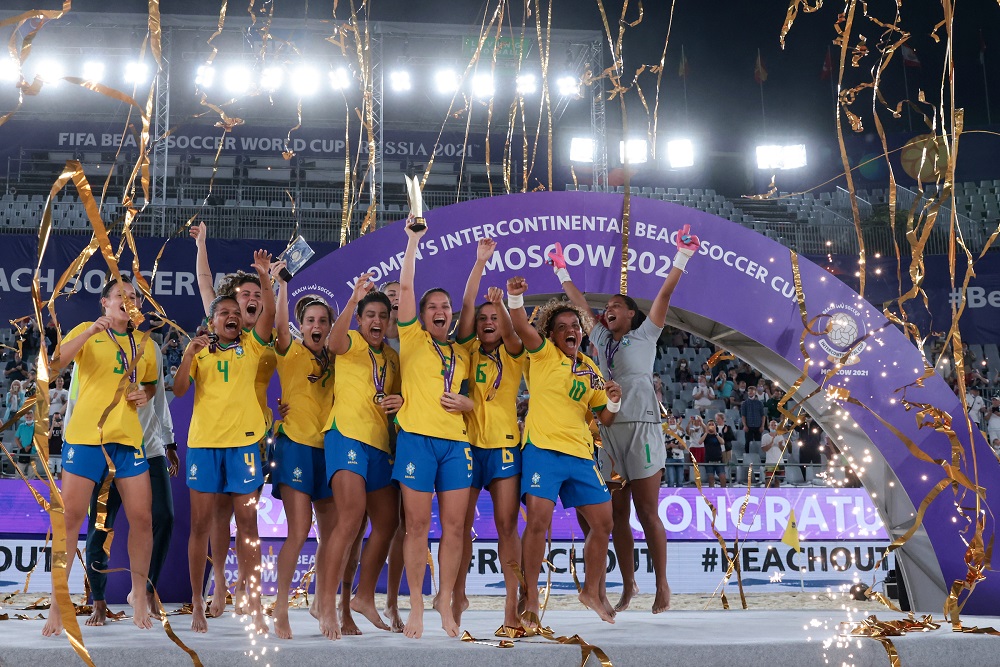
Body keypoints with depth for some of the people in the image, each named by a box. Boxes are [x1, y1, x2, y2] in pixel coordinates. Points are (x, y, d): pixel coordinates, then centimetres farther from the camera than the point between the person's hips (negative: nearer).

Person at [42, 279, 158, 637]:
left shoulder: (142, 342, 14)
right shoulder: (86, 331, 3)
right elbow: (56, 362, -14)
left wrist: (145, 396, 5)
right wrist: (92, 331, -25)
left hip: (128, 438, 3)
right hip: (85, 436, -3)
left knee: (142, 517, 0)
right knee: (70, 516, -4)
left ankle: (139, 593, 18)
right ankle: (58, 600, 6)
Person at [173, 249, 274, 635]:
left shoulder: (250, 345, 9)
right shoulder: (198, 350, 10)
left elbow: (269, 313, -6)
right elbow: (179, 390, 0)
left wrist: (263, 278, -19)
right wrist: (190, 354, -13)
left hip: (243, 442, 0)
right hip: (203, 442, 0)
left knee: (247, 523, 1)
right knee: (201, 524, 3)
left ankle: (254, 605, 3)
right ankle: (197, 605, 12)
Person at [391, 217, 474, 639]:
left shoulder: (461, 355, 20)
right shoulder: (413, 340, 7)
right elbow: (406, 286, -1)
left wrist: (466, 403, 3)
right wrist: (413, 239, -1)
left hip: (455, 442, 4)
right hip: (418, 437, -4)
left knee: (454, 527, 2)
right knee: (417, 526, -3)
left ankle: (445, 604, 12)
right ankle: (416, 608, 5)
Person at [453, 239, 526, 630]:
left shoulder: (513, 356, 9)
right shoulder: (468, 350, 10)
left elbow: (509, 333, -13)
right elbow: (466, 307, -1)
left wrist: (501, 305, -32)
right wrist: (480, 262, -5)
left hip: (504, 443, -1)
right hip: (467, 440, 1)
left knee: (507, 524, -2)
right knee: (462, 523, 4)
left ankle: (513, 600, -1)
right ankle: (458, 595, 16)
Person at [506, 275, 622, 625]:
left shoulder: (590, 369, 17)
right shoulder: (543, 353, 3)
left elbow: (604, 418, 19)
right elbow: (522, 328, -18)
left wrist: (613, 401, -2)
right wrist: (515, 298, -36)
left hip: (581, 454, 5)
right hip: (543, 449, -5)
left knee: (603, 522, 6)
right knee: (538, 521, -15)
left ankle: (593, 590, 26)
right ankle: (530, 599, -2)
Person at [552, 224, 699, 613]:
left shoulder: (644, 336, 6)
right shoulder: (600, 339, 16)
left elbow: (664, 294, -1)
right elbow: (579, 303, 26)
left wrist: (682, 257, -6)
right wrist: (562, 273, 33)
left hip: (640, 429, -5)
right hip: (608, 432, 5)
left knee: (647, 513, -4)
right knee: (617, 514, 5)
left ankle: (662, 585, 3)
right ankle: (628, 585, 12)